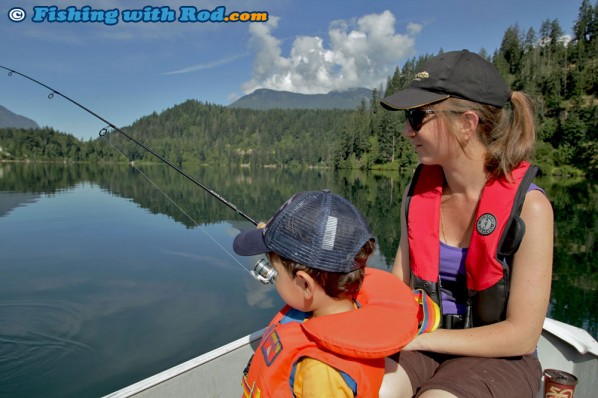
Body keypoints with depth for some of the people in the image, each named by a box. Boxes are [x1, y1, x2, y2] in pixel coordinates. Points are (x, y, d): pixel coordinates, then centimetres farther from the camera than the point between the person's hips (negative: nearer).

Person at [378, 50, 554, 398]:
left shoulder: (528, 207, -16)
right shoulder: (418, 190, -2)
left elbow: (522, 336, -14)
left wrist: (417, 338, -17)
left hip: (498, 359, -2)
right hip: (421, 347, 3)